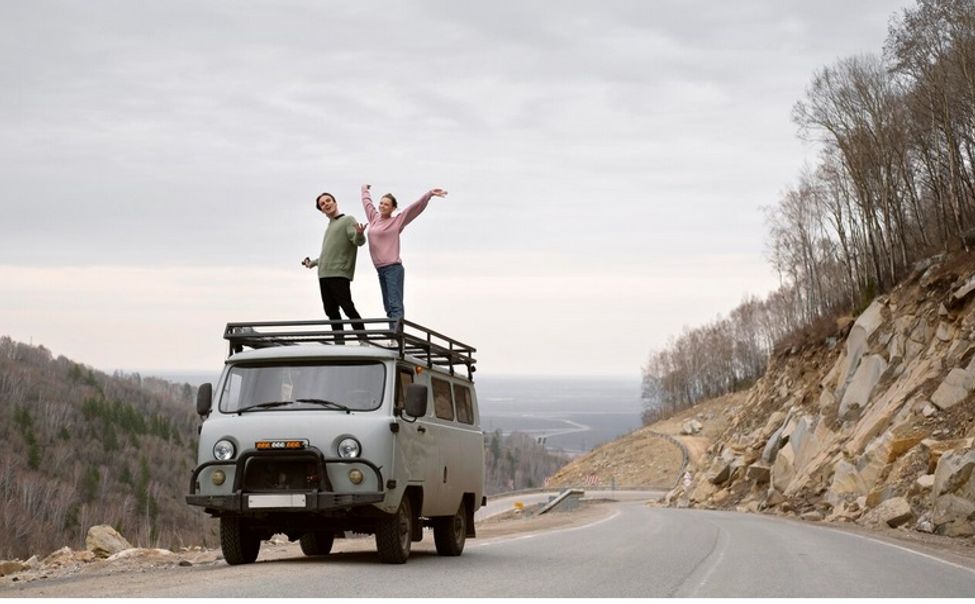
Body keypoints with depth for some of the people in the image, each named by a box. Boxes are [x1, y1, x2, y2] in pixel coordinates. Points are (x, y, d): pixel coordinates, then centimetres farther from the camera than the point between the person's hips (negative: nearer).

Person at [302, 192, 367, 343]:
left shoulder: (348, 221, 3)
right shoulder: (329, 227, 24)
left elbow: (359, 241, -11)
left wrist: (360, 234, -34)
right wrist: (313, 263, 41)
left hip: (339, 274, -8)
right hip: (324, 274, 8)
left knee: (348, 308, -14)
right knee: (331, 311, 3)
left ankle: (363, 341, -14)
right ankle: (339, 343, 4)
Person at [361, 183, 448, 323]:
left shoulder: (397, 221, -1)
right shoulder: (374, 218, 14)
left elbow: (415, 207, -7)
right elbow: (367, 201, 32)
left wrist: (429, 194, -15)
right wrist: (365, 189, 47)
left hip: (393, 268, -7)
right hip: (380, 269, 7)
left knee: (395, 305, -14)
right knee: (388, 307, 5)